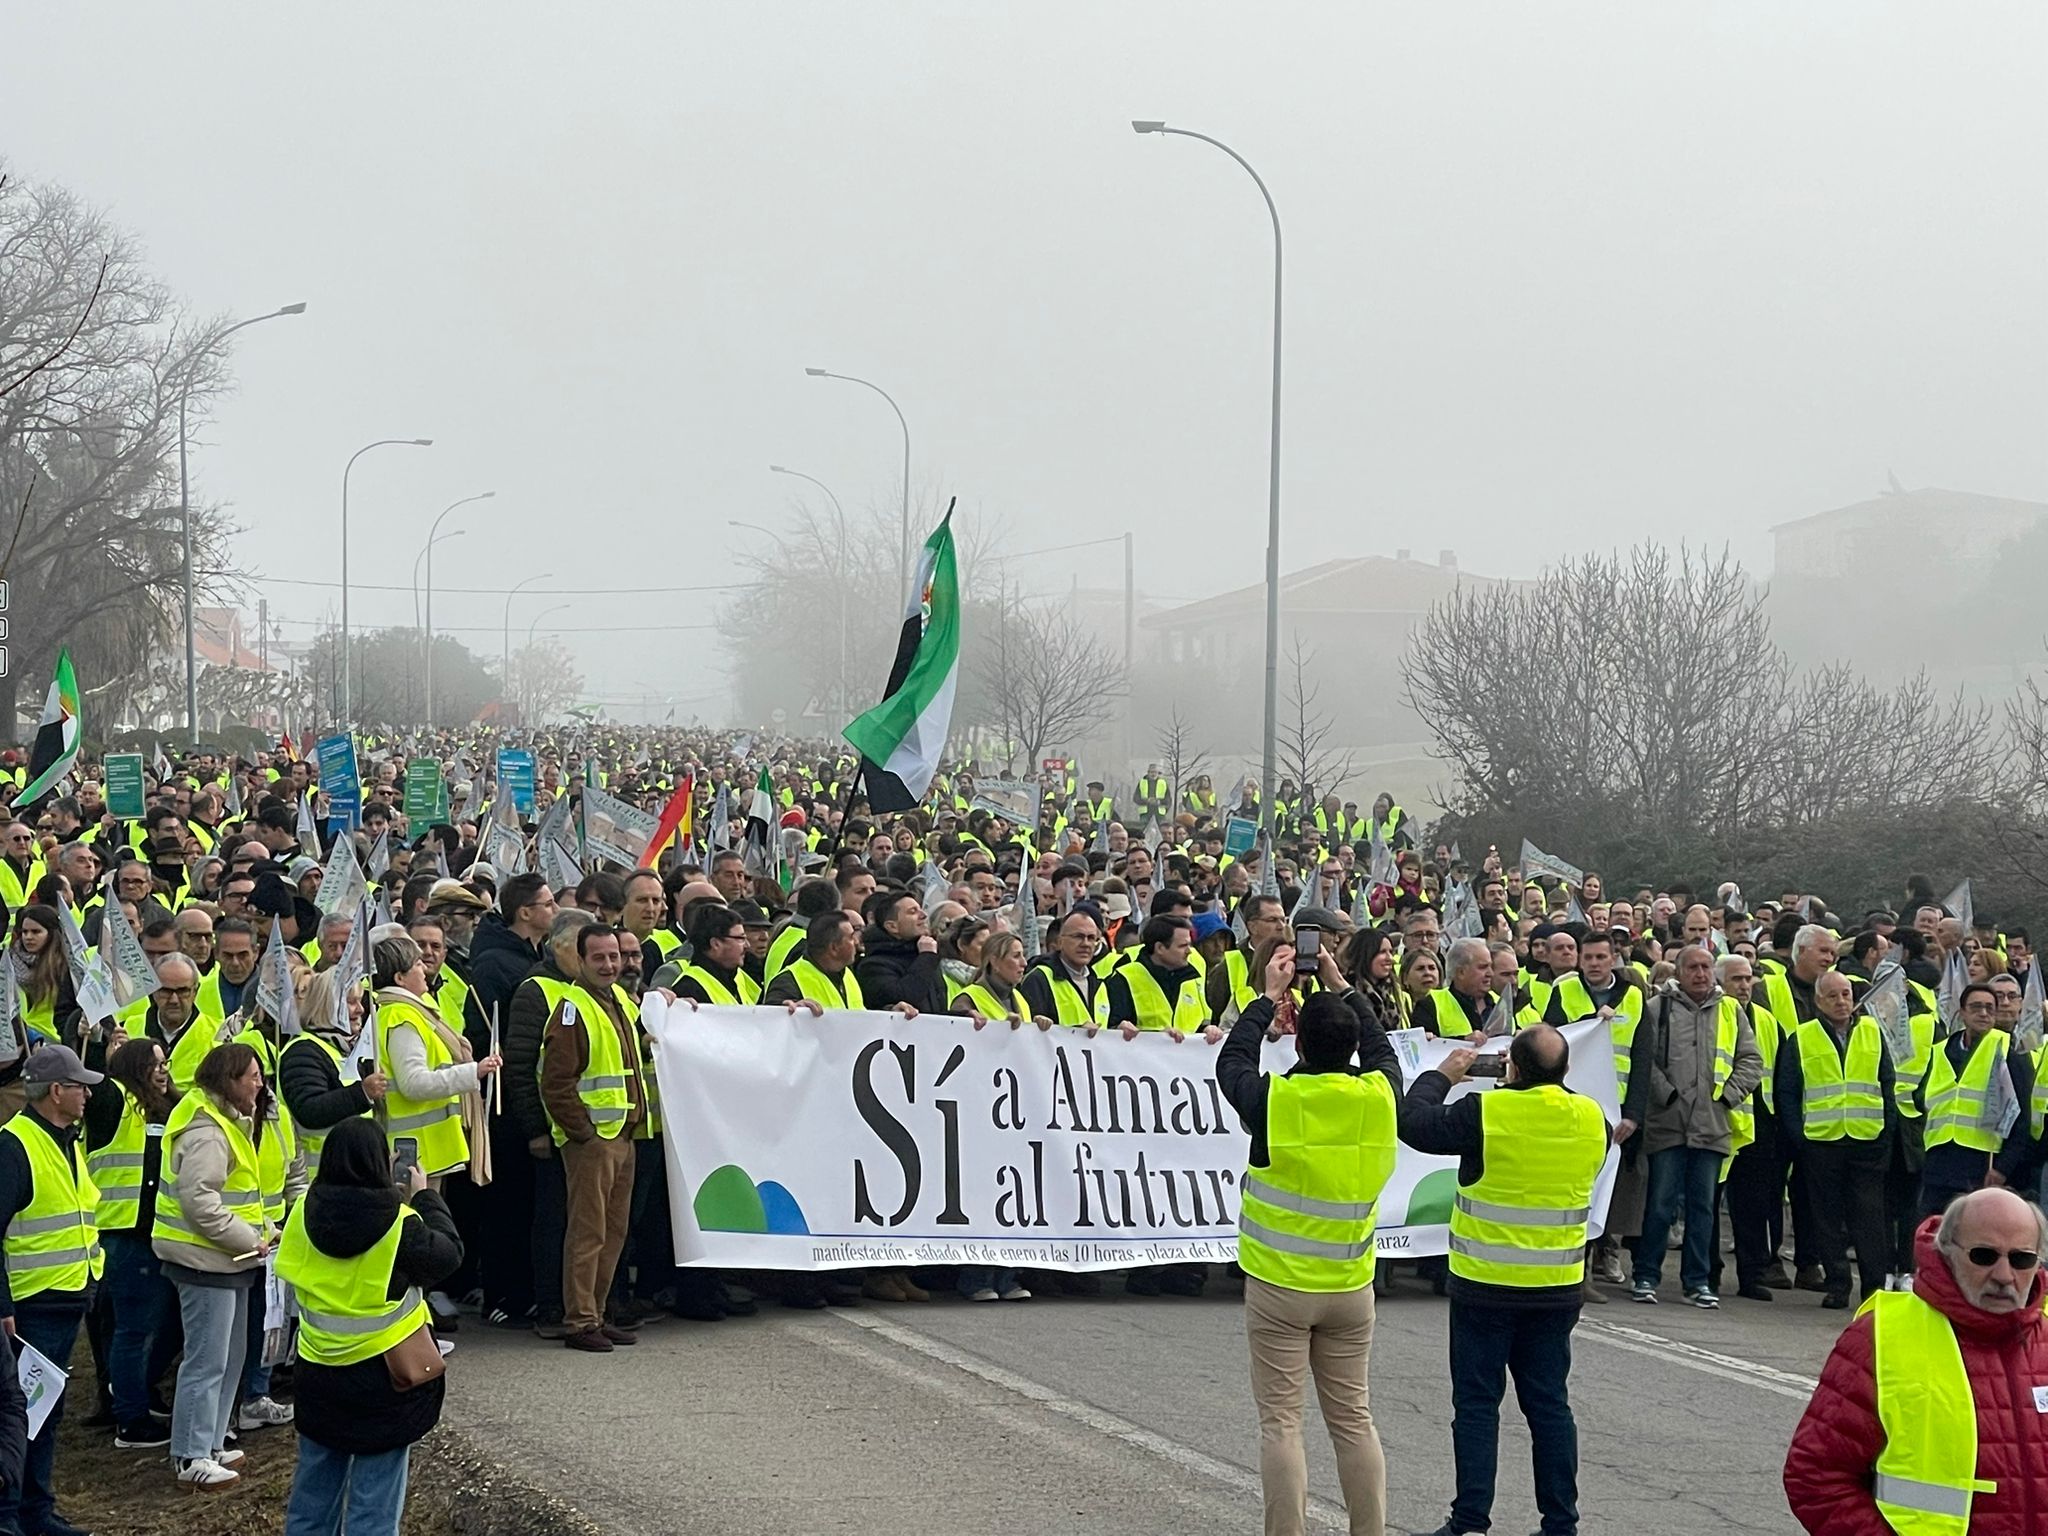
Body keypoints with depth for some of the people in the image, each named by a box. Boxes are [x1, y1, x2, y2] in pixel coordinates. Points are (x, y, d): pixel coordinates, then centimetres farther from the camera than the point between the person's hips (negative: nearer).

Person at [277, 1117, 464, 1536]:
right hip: (382, 1375, -4)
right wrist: (425, 1198, 10)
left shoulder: (307, 1212, -8)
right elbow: (449, 1254, -4)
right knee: (375, 1501, 4)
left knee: (313, 1489, 17)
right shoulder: (399, 1223, -19)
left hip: (319, 1371, 4)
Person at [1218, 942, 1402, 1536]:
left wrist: (1267, 997, 16)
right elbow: (1381, 1048, 17)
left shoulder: (1273, 1101, -15)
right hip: (1351, 1287, 3)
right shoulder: (1379, 1097, -7)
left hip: (1278, 1287, -3)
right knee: (1353, 1419, 11)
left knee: (1281, 1421, 0)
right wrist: (1341, 989, 24)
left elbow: (1231, 1062, 7)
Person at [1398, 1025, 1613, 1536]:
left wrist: (1442, 1075, 9)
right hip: (1558, 1288, 4)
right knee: (1550, 1405, 11)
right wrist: (1543, 1082, 24)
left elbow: (1414, 1123, -7)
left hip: (1486, 1287, -4)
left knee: (1477, 1404, 3)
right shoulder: (1590, 1118, -3)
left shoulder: (1485, 1112, -17)